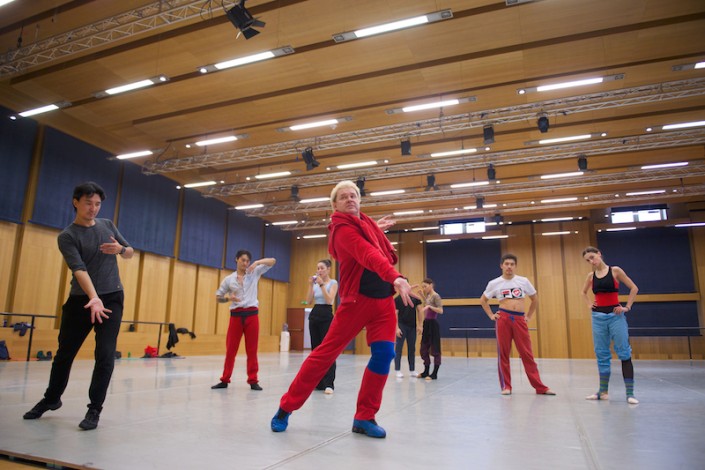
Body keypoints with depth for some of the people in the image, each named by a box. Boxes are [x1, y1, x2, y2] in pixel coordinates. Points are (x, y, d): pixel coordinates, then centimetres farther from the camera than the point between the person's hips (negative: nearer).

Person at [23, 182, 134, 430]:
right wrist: (94, 298, -38)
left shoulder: (107, 225, 6)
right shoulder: (67, 236, -8)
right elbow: (79, 269, -23)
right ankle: (51, 398, 37)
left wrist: (120, 249, -10)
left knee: (105, 356, -8)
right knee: (64, 354, 12)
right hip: (81, 300, -1)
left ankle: (94, 410, 3)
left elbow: (131, 253, 15)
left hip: (112, 298, 2)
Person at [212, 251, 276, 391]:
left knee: (252, 349, 3)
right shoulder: (229, 279, 6)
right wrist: (228, 298, -11)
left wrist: (257, 262, -15)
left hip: (251, 314, 0)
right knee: (231, 349, 6)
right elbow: (218, 297, 10)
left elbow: (272, 261, 2)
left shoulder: (254, 273, 5)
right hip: (236, 315, 1)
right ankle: (225, 380, 17)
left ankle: (253, 380, 10)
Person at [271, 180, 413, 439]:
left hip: (384, 299, 7)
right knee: (326, 353, -2)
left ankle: (364, 418, 8)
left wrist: (376, 230, 20)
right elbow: (369, 255, -36)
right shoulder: (343, 229, -16)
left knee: (384, 354, -5)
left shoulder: (364, 222, 11)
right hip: (358, 300, -7)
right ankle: (286, 408, 13)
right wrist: (396, 277, -49)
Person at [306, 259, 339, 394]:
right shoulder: (315, 283, 11)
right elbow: (308, 302, 3)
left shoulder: (333, 283, -2)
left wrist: (322, 284, -19)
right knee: (315, 349, 8)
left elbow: (329, 300, -16)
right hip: (314, 316, 6)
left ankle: (328, 384, -11)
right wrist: (310, 285, -6)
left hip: (327, 317, -6)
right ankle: (317, 381, 16)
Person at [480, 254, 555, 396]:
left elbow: (535, 299, 19)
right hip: (503, 319, -1)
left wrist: (529, 316, 13)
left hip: (520, 319, 1)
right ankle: (506, 386, 11)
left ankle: (540, 387, 8)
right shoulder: (494, 283, 4)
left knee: (527, 354, 2)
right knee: (503, 353, 2)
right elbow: (483, 300, 17)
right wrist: (491, 315, 8)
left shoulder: (523, 281, 7)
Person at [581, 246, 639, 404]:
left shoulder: (615, 270, -2)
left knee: (624, 354, -5)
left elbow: (634, 288, 2)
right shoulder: (591, 276, 9)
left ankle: (630, 393, -1)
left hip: (615, 316, -4)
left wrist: (627, 307, -5)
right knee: (601, 355, 7)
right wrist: (588, 305, 11)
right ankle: (603, 391, 13)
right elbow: (584, 292, 27)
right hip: (598, 317, 4)